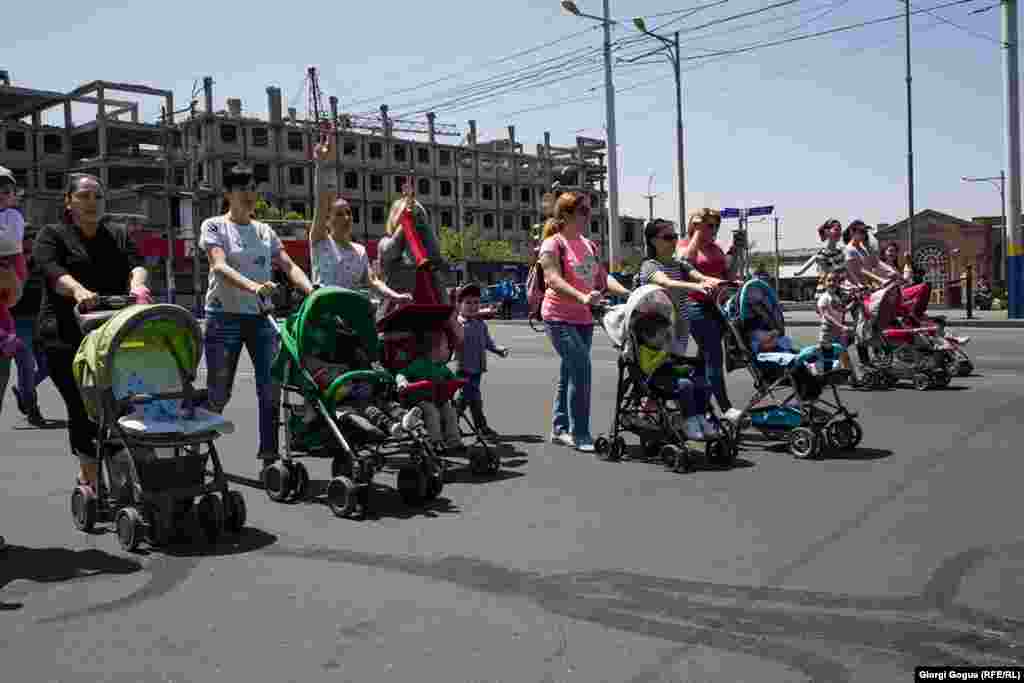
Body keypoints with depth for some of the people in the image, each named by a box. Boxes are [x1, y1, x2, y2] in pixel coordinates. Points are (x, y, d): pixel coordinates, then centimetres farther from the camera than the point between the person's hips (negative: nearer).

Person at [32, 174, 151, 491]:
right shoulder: (52, 236, 3)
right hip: (66, 337, -4)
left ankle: (88, 471, 23)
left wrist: (137, 283, -27)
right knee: (82, 406, -6)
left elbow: (135, 265, -2)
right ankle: (92, 479, 4)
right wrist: (78, 289, -38)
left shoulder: (118, 237, 16)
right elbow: (52, 271, -16)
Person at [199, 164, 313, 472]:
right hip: (225, 316, -4)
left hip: (262, 316, 4)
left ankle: (269, 456, 4)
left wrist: (312, 290, -13)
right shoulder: (214, 226, 1)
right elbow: (220, 266, -15)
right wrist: (253, 286, -33)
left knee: (271, 388, -4)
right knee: (219, 394, 0)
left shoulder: (266, 231, 15)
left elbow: (289, 267, 7)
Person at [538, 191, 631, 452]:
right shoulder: (552, 244, -9)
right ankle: (579, 434, -12)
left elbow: (602, 276, 8)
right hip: (559, 317, -8)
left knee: (569, 373, 13)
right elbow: (554, 279, -22)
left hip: (584, 318, 8)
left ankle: (560, 429, 24)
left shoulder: (588, 245, 14)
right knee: (581, 367, -18)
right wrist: (582, 297, -37)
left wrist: (627, 293, -9)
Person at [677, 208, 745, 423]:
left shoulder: (715, 248, 19)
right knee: (714, 356, -14)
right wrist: (697, 235, -13)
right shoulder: (685, 245, 1)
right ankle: (725, 407, -14)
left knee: (707, 357, 9)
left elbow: (730, 275, 18)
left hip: (718, 305, 7)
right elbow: (685, 262, -21)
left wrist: (737, 250, 9)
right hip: (698, 306, -7)